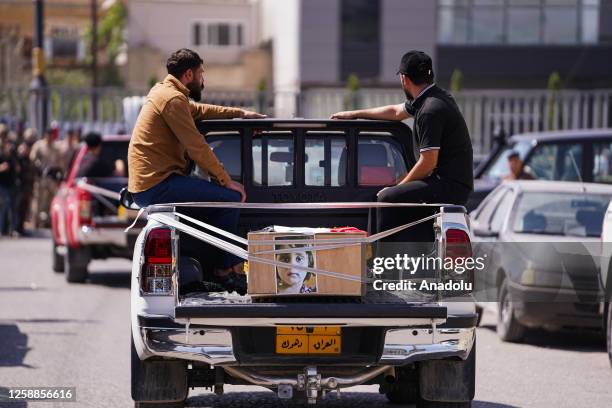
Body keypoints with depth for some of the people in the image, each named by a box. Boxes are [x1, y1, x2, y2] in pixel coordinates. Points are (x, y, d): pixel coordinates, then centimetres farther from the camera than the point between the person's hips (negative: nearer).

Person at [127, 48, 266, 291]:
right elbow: (197, 148, -15)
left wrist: (240, 113, 39)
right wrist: (226, 181, -9)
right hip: (157, 186, -11)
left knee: (219, 192, 21)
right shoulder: (173, 99, -13)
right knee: (230, 197, -13)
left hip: (145, 185, 11)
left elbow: (200, 110, 37)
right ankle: (226, 270, -4)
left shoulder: (163, 91, 20)